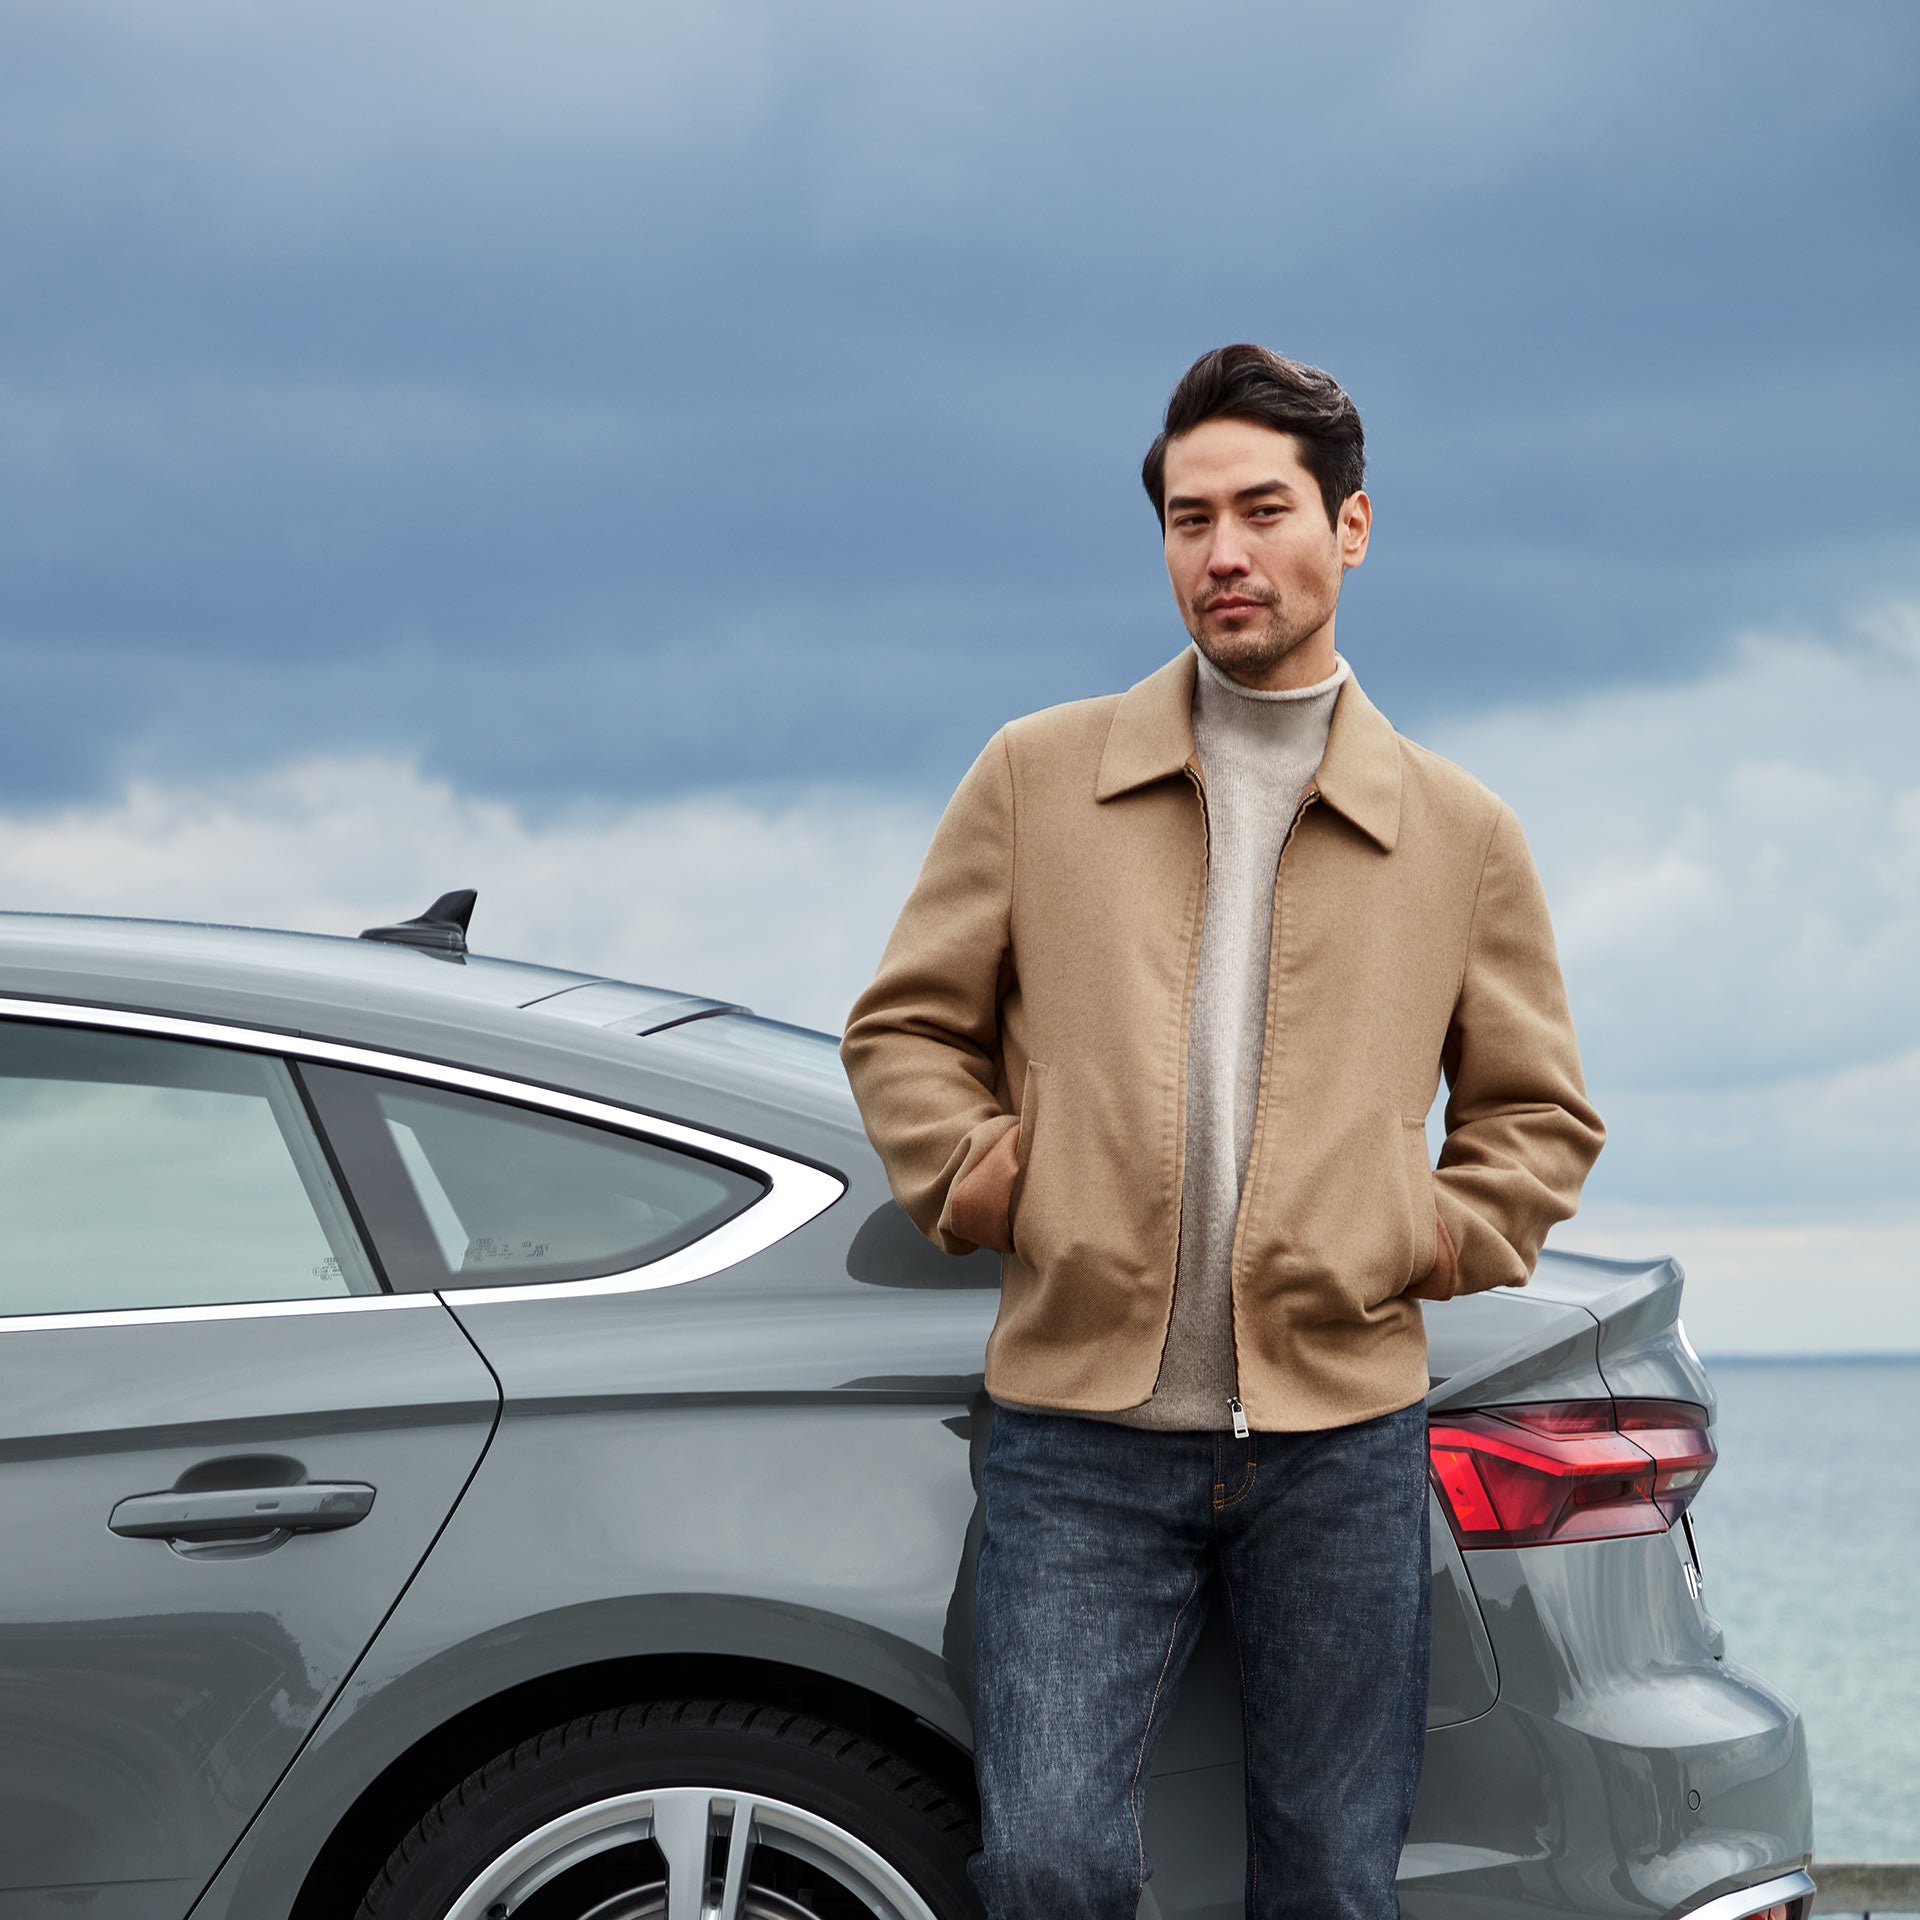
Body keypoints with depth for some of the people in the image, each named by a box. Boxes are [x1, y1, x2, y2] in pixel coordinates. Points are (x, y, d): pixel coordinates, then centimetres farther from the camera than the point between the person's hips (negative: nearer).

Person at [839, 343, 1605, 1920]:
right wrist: (972, 1172, -2)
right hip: (1082, 1433, -1)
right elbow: (903, 1026, 15)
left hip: (1343, 1434, 1)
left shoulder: (1461, 832, 12)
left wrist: (1444, 1239, 3)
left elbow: (1540, 1111, 20)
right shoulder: (1037, 777, 10)